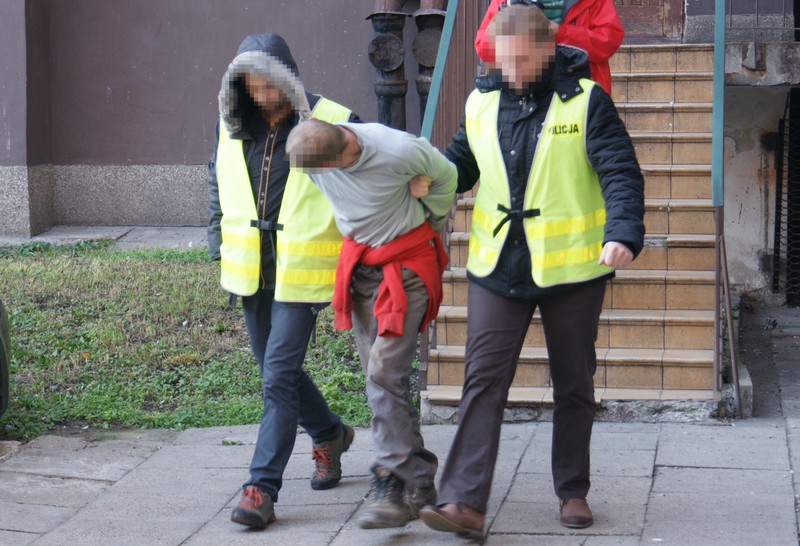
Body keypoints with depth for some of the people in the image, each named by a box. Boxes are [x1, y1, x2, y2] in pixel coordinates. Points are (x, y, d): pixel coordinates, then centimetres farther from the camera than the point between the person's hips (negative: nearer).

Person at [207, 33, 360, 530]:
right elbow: (219, 188, 19)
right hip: (252, 272, 6)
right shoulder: (233, 126, 2)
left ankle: (263, 488, -6)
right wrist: (221, 249, 13)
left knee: (279, 378, -10)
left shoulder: (331, 123, -14)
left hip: (301, 276, -6)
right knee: (279, 371, 18)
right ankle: (329, 434, 43)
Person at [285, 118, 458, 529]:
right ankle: (419, 482, 16)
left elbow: (445, 176, -5)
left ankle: (392, 487, -12)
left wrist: (426, 226, 10)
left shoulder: (400, 151, -27)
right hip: (358, 261, 6)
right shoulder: (307, 151, -16)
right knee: (378, 375, 6)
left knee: (385, 372, -15)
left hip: (406, 262, -5)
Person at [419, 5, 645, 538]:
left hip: (571, 268, -2)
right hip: (497, 267, 3)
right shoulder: (482, 101, 4)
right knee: (484, 381, -6)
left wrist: (623, 233, -31)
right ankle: (464, 503, -10)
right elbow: (461, 164, 18)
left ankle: (573, 491, 26)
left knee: (574, 384, 11)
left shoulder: (585, 101, -9)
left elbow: (621, 173, -14)